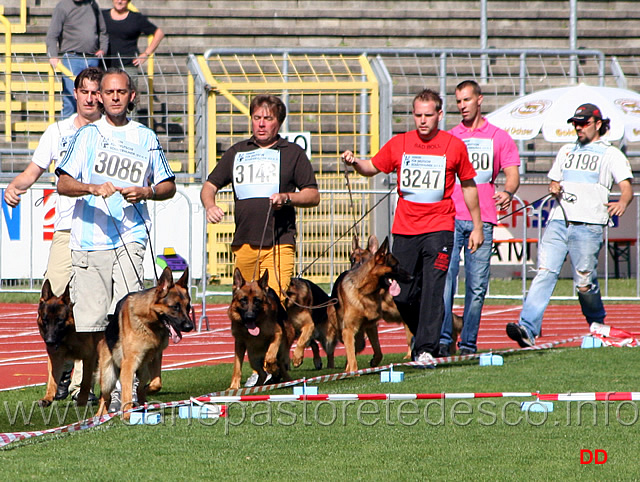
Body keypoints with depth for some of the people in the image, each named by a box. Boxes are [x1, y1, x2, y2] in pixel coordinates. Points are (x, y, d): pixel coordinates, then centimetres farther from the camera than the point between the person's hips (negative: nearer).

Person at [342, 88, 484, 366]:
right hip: (404, 230, 3)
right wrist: (355, 163, -8)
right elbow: (372, 168, 15)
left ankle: (426, 350, -11)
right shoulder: (399, 144, 6)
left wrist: (477, 226, 14)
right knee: (402, 295, 3)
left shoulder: (454, 146, 2)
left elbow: (468, 186, 12)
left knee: (432, 289, -12)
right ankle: (422, 336, 26)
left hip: (439, 229, -2)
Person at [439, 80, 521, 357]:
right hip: (450, 218, 0)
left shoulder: (499, 137, 11)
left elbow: (512, 174, 5)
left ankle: (468, 342, 5)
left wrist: (508, 192, -16)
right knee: (444, 279, -12)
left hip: (482, 219, 0)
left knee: (477, 285, 0)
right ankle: (442, 339, -12)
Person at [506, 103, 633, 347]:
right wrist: (554, 188, 4)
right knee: (545, 272, -13)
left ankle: (598, 326, 21)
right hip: (558, 220, 4)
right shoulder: (566, 151, 24)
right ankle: (527, 329, -24)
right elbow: (553, 181, 30)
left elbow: (626, 186, -4)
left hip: (588, 226, -4)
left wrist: (622, 202, -28)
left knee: (585, 282, -5)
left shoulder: (610, 154, 7)